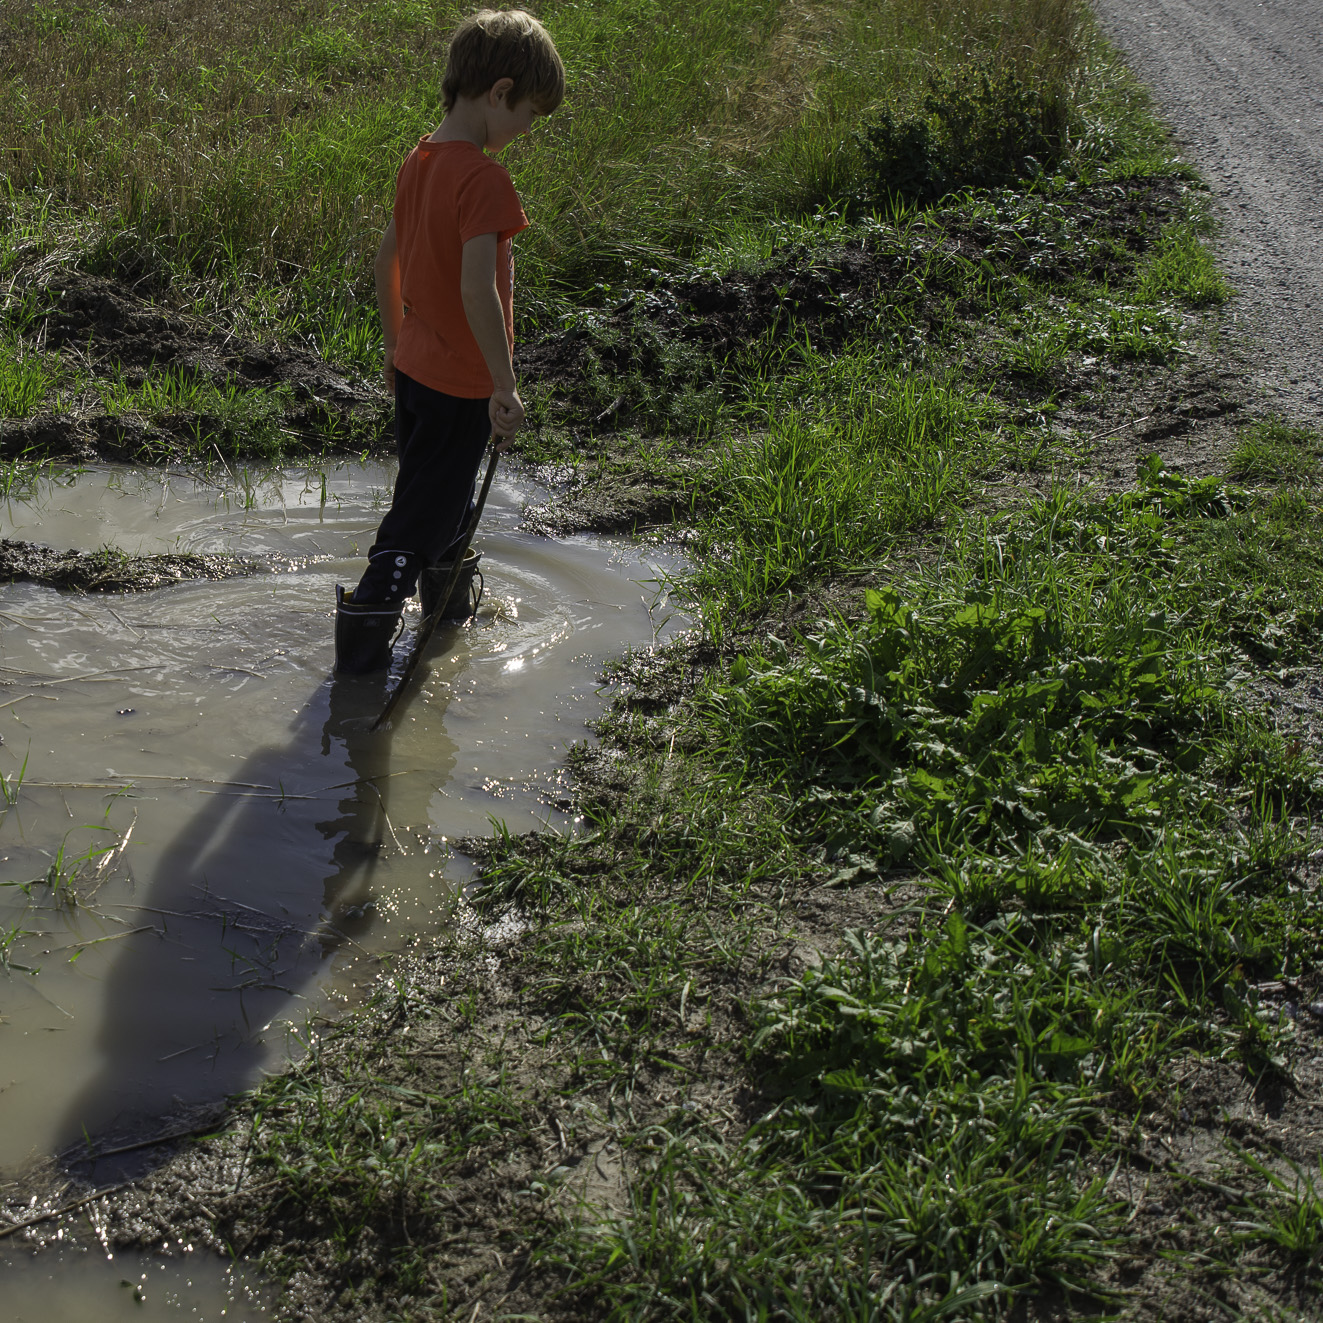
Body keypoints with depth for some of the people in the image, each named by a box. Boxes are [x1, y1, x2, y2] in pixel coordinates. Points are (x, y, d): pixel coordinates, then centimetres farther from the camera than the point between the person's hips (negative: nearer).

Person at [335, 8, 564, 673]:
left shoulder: (418, 161, 4)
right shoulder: (484, 177, -23)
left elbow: (386, 263, 13)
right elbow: (477, 290, -30)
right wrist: (506, 388, -25)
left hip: (415, 366, 9)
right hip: (461, 384, -9)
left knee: (440, 497, 25)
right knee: (417, 523, 1)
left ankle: (448, 607, 44)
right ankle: (361, 653, 6)